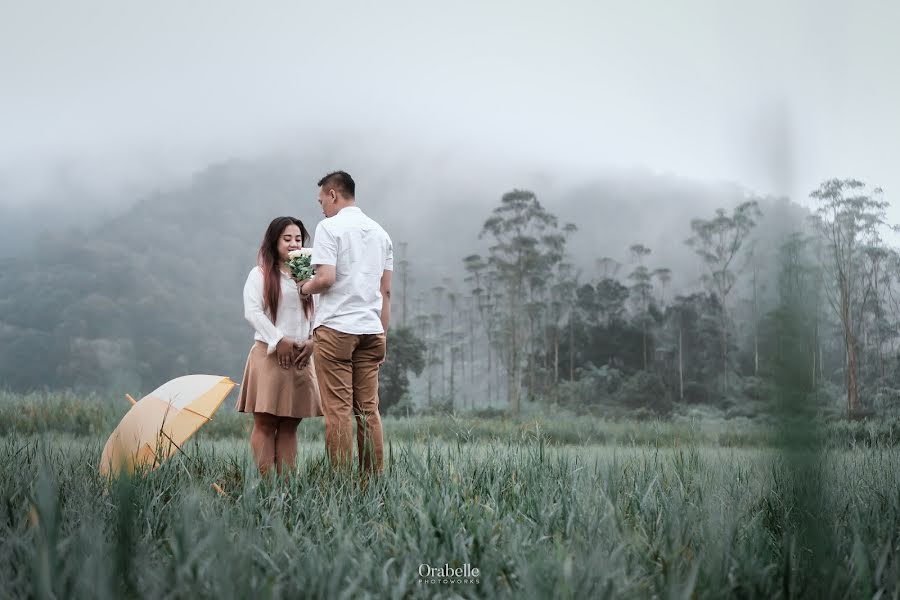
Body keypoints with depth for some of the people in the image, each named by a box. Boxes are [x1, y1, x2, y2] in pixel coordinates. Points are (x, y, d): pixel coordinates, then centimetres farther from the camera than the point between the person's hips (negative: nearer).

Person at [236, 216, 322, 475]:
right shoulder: (260, 274, 3)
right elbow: (252, 312, -7)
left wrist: (312, 341, -5)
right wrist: (279, 340, -13)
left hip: (301, 357, 4)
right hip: (269, 354, -4)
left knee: (290, 425, 4)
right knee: (265, 423, -6)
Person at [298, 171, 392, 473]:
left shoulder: (330, 227, -4)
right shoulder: (380, 232, 16)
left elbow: (326, 278, -15)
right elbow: (385, 290, 15)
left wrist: (306, 287, 6)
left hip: (336, 327, -6)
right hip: (371, 329, 6)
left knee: (338, 409, -5)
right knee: (368, 409, 6)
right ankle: (374, 476, 5)